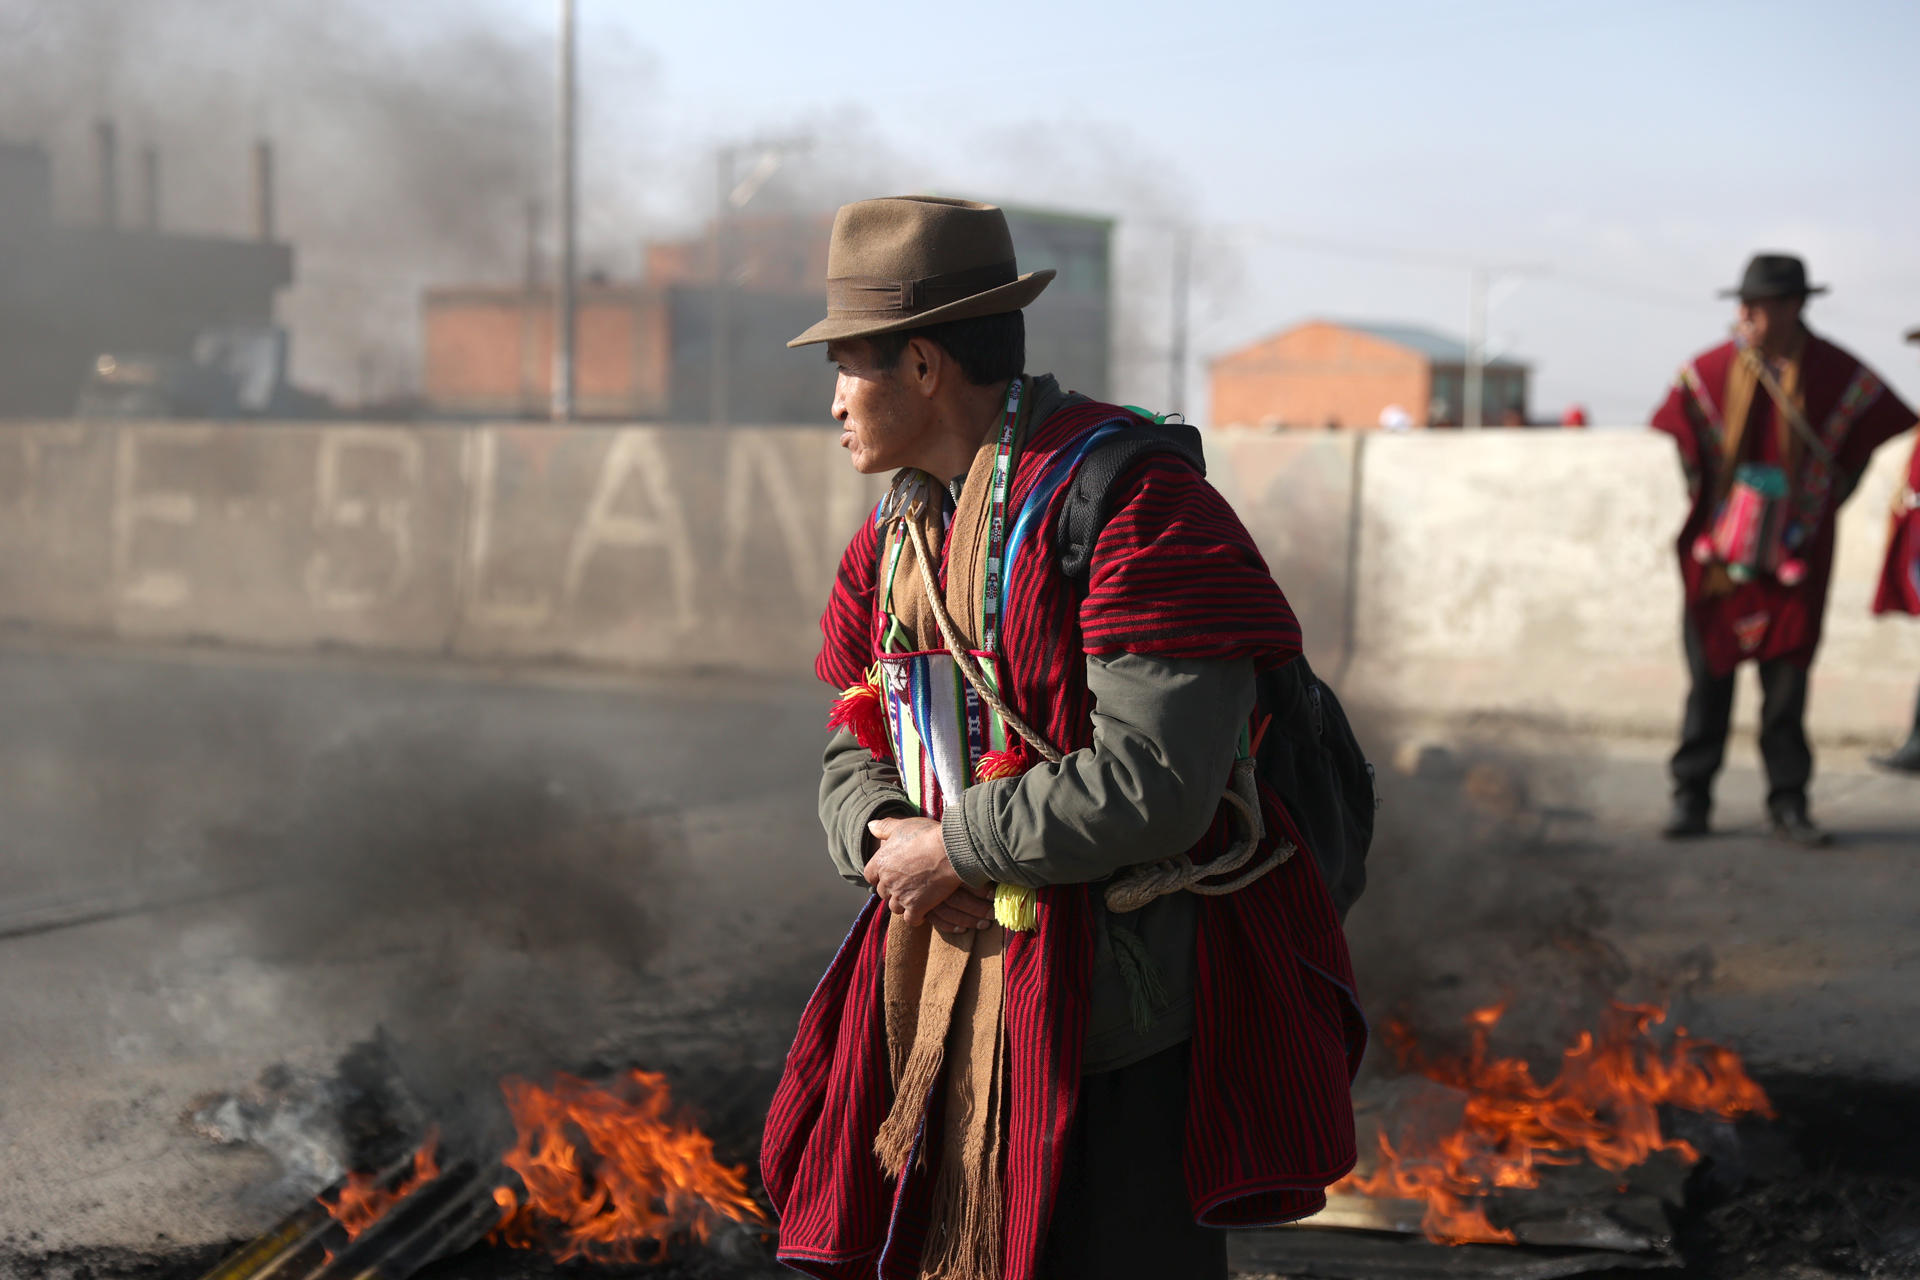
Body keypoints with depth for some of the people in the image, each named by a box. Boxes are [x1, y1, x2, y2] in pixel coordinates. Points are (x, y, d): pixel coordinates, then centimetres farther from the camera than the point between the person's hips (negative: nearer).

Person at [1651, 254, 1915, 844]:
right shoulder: (1709, 371, -2)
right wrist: (1705, 504, 9)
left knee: (1787, 683, 0)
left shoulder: (1838, 376, -4)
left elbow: (1863, 440, 10)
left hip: (1795, 557, -1)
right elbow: (1683, 437, 12)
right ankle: (1691, 798, 10)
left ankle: (1789, 804, 10)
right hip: (1717, 552, 1)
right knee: (1709, 676, 3)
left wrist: (1821, 506, 9)